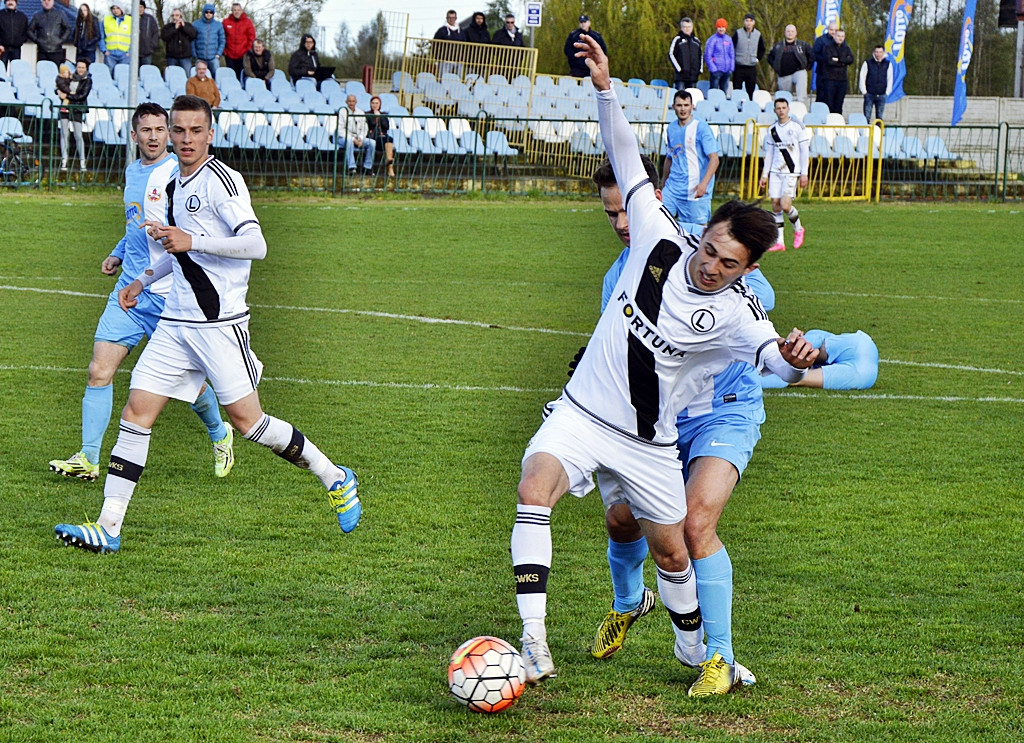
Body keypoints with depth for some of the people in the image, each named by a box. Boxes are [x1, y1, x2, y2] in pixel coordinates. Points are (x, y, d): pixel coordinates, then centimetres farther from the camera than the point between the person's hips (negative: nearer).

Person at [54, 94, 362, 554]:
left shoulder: (221, 180, -10)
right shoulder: (175, 187, 16)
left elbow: (256, 245, -21)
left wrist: (191, 241, -27)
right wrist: (145, 279, 28)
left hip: (220, 322, -7)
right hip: (176, 322, 7)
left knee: (246, 420, -6)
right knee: (136, 411, -3)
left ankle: (335, 479, 14)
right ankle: (108, 528, -4)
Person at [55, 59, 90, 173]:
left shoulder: (87, 81, 2)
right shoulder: (70, 77, 11)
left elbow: (83, 96, -9)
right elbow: (59, 89, 10)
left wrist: (66, 95, -11)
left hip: (77, 110, -2)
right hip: (65, 108, 2)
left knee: (78, 135, -4)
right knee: (64, 134, -3)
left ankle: (82, 162, 3)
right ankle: (64, 161, -1)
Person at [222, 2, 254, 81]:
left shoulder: (247, 22, 4)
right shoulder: (226, 22, 5)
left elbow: (252, 37, 4)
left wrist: (248, 50, -3)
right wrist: (224, 51, 0)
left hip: (243, 55, -1)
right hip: (230, 56, 1)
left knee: (241, 76, -2)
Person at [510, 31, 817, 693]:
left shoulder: (738, 314, -13)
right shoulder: (661, 242, -8)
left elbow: (774, 359, -34)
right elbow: (628, 162, -3)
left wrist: (794, 360, -58)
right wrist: (606, 90, -12)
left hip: (649, 444, 0)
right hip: (582, 412, 0)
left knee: (670, 548, 9)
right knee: (536, 487, -26)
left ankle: (700, 652, 39)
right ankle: (535, 646, -31)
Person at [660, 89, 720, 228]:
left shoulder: (701, 127, -7)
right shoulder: (671, 129, 12)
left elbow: (714, 159, -12)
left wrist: (704, 183, -24)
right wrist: (663, 184, 26)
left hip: (696, 190, -6)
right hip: (673, 187, 6)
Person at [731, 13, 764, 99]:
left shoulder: (758, 34, 7)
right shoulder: (738, 33, -1)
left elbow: (762, 49, 21)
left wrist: (758, 59, 11)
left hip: (752, 68, 2)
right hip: (739, 67, -2)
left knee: (751, 91, 3)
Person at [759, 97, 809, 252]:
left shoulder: (798, 127, -3)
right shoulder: (772, 130, 11)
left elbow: (805, 151, -2)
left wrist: (804, 174, -7)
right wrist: (765, 174, 14)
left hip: (791, 172, -5)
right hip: (775, 172, 5)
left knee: (785, 205, -15)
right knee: (775, 205, -1)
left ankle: (798, 228, 15)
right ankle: (779, 242, 3)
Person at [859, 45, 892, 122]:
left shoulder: (888, 64, 6)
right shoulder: (867, 63, 1)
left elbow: (890, 79, 10)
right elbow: (862, 77, 3)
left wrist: (887, 92, 3)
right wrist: (864, 91, -3)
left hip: (882, 95, 2)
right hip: (869, 95, -2)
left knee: (879, 117, 6)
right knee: (866, 116, -5)